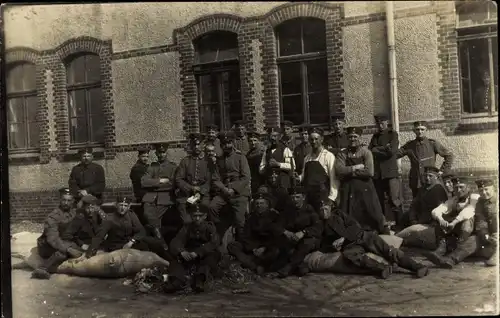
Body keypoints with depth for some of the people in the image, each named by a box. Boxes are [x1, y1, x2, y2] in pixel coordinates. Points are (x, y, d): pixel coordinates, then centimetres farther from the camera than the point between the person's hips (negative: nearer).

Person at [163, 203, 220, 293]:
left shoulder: (210, 227, 1)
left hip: (205, 256, -2)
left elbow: (214, 243, -17)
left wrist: (197, 253, -32)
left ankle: (200, 279, -50)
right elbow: (176, 242, -8)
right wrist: (182, 252, -32)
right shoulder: (187, 228, 7)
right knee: (176, 255, -22)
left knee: (214, 254, -32)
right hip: (188, 255, 3)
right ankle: (176, 280, -42)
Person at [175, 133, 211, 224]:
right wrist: (191, 188, -9)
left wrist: (200, 192, -14)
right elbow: (178, 179, 5)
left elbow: (209, 181, 1)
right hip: (186, 192, 1)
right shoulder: (185, 161, 13)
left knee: (205, 203, -28)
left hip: (203, 193, -1)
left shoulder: (207, 161, 8)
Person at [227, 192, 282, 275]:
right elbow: (246, 235, 0)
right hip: (253, 245, 3)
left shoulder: (274, 216, -2)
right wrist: (252, 248, -18)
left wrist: (264, 248, -23)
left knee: (276, 251, -38)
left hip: (268, 246, -3)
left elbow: (276, 236, -9)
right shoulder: (252, 216, 6)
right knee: (231, 246, -21)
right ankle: (256, 267, -33)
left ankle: (247, 262, -29)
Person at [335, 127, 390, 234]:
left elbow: (369, 172, -12)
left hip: (365, 188, -1)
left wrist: (349, 172, -8)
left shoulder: (366, 152, 1)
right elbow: (339, 170, -11)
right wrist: (355, 167, -12)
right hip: (348, 190, 2)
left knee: (374, 215, 3)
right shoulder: (342, 154, 6)